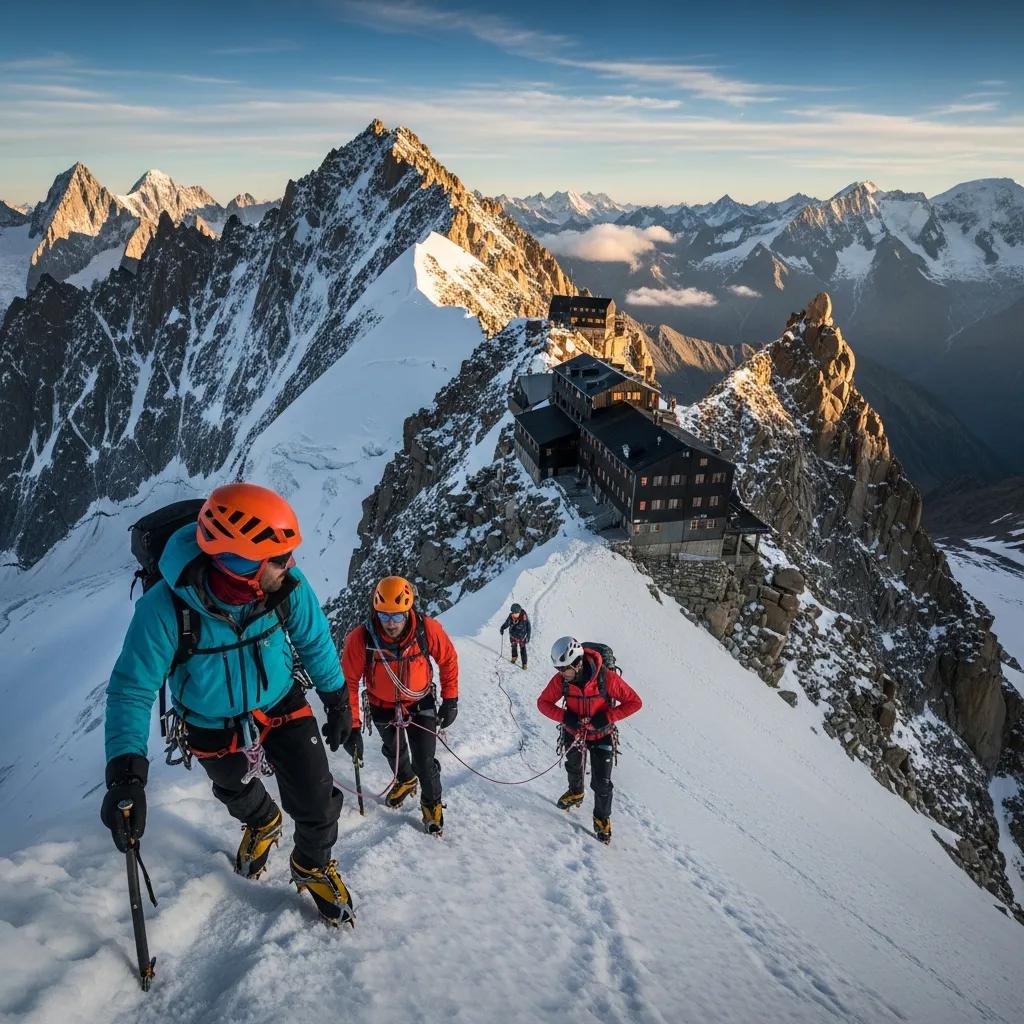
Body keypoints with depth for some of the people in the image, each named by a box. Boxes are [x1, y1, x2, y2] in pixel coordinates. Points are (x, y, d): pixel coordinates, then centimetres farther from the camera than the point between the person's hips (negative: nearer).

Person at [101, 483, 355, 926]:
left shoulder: (288, 586, -28)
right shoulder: (165, 608, -35)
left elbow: (314, 642, -9)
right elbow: (131, 691, -25)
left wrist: (337, 702, 2)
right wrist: (126, 774, -34)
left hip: (281, 705, 1)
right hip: (214, 727, 0)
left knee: (317, 805, 1)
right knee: (240, 795, 27)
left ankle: (313, 866, 36)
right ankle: (263, 825, 65)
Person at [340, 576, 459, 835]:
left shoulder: (428, 629, -30)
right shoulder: (360, 638, -32)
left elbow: (448, 660, -11)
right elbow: (348, 683, -21)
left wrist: (450, 700, -6)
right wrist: (351, 726, -19)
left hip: (421, 704, -1)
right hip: (383, 707, 1)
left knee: (425, 762, -1)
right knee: (394, 752, 26)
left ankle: (432, 804, 31)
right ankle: (405, 781, 60)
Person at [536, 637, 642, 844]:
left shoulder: (607, 678, -35)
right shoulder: (560, 680, -27)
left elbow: (635, 702, -25)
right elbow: (543, 702, -13)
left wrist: (607, 716, -33)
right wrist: (564, 716, -30)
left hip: (601, 735, -3)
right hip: (573, 732, 3)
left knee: (601, 782, -1)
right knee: (573, 768, 27)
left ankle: (602, 818, 27)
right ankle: (575, 793, 59)